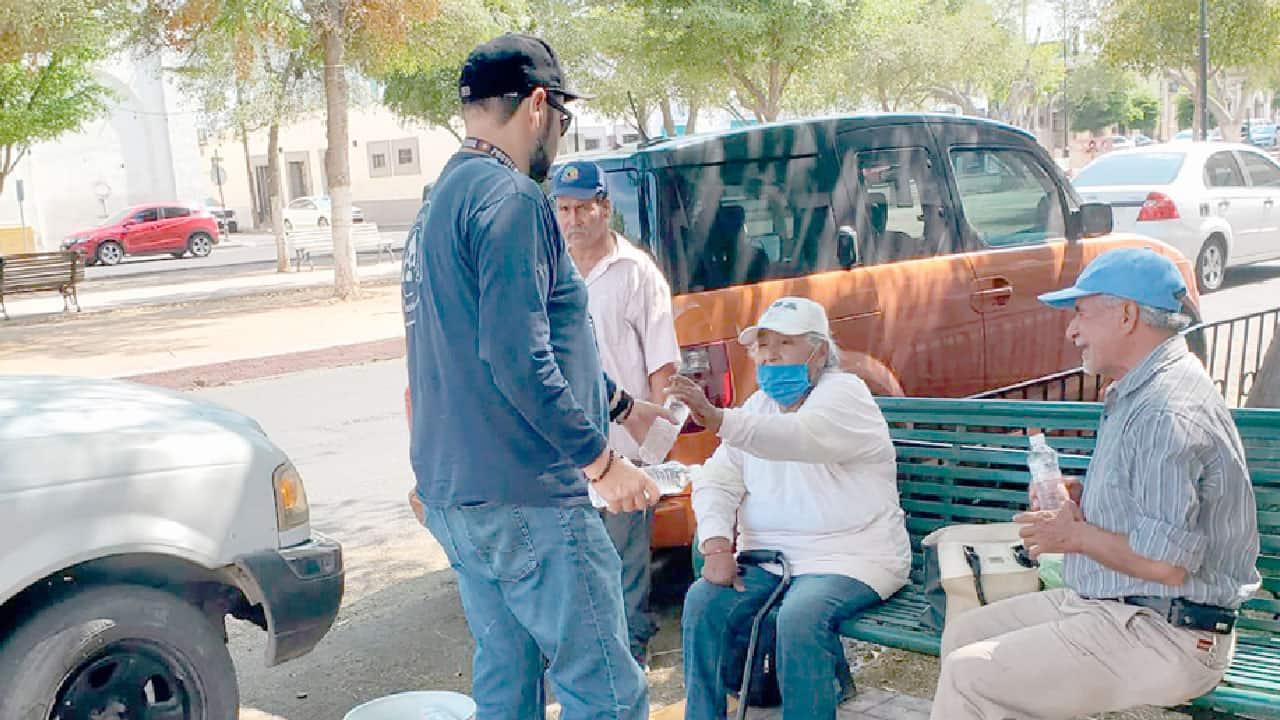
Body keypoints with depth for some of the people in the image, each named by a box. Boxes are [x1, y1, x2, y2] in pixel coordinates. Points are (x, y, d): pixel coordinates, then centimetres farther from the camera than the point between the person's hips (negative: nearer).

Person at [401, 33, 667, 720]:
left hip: (454, 495, 10)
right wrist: (602, 459, -14)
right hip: (524, 499, -10)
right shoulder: (511, 198, -15)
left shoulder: (444, 200, 16)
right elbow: (519, 359, -23)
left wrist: (619, 404, 27)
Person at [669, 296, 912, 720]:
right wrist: (717, 544, -14)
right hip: (769, 555, 6)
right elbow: (717, 482, 5)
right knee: (703, 601, -18)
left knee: (800, 617, -33)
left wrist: (717, 420, -45)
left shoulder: (844, 393, -8)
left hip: (849, 555, -6)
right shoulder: (758, 407, 14)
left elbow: (799, 437, -31)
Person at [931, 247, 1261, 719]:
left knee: (967, 676, -19)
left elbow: (1168, 564, -27)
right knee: (961, 635, 11)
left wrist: (1077, 535, -12)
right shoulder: (1136, 392, 13)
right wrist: (1080, 500, 7)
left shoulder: (1170, 414, -22)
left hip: (1164, 637, -11)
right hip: (1108, 605, 11)